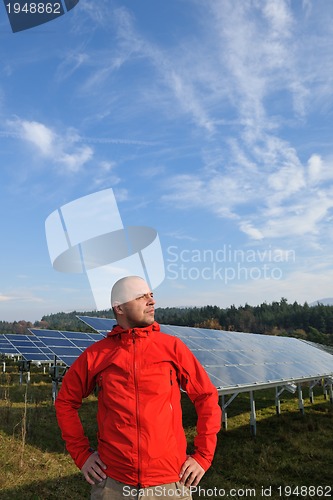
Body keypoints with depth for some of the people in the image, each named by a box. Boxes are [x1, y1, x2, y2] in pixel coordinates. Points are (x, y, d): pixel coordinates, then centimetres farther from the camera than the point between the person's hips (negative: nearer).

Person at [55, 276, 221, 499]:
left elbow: (207, 397, 1)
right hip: (112, 482, 0)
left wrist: (203, 456, -2)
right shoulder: (96, 354, -4)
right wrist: (81, 453, 4)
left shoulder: (172, 347, -5)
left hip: (169, 481, 0)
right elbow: (65, 401, 9)